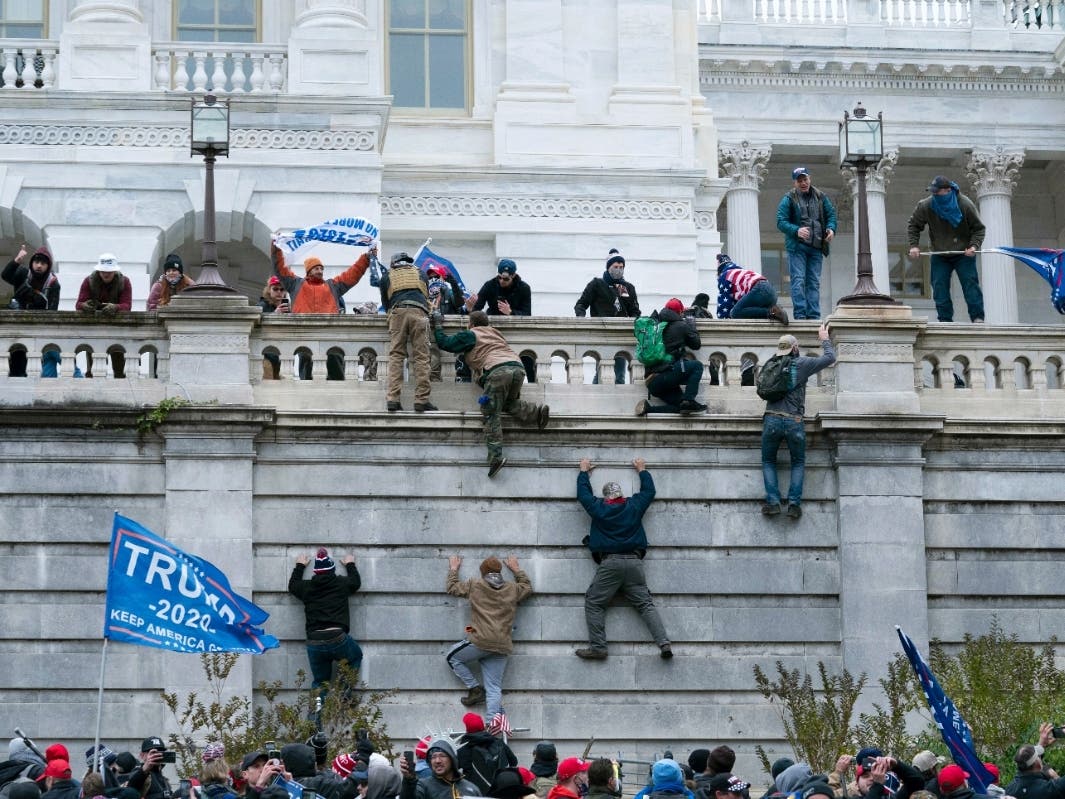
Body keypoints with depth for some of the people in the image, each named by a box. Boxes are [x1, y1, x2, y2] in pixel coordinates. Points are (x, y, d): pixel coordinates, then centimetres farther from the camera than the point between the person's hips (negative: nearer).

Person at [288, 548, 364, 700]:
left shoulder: (307, 588, 10)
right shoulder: (342, 584, 6)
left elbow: (292, 585, 34)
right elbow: (356, 582, 30)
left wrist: (299, 566, 48)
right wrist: (350, 565, 47)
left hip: (314, 644, 2)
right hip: (338, 638, -2)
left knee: (319, 681, 15)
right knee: (356, 656, 28)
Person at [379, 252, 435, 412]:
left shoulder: (387, 276, 25)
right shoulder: (420, 273, 28)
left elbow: (385, 302, 29)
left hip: (397, 312, 0)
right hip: (419, 312, 0)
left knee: (395, 356, -1)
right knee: (421, 357, -3)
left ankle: (392, 399, -12)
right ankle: (421, 400, -10)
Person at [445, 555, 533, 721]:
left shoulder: (475, 586, 4)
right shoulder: (513, 589, 12)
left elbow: (452, 588, 19)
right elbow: (527, 587, 34)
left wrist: (453, 568, 35)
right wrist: (516, 569, 44)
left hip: (480, 641, -4)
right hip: (502, 647, 4)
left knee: (452, 657, 21)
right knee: (494, 689, 3)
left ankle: (475, 689, 11)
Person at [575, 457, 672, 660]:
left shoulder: (598, 508, 7)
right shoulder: (634, 506, 10)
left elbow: (583, 493, 24)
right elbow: (649, 491, 28)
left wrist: (584, 471, 40)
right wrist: (642, 470, 43)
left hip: (609, 563, -3)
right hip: (634, 563, 3)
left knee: (594, 603, 3)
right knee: (645, 604, 2)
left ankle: (597, 647, -9)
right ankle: (664, 643, -12)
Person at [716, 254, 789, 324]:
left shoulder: (724, 276, 15)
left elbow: (723, 300, 7)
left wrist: (723, 319, 9)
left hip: (759, 291, -9)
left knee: (736, 313, -12)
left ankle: (770, 312, -25)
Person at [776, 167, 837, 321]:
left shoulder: (821, 197, 12)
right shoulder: (789, 199, 0)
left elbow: (831, 214, 15)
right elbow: (781, 222, -6)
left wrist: (831, 229, -7)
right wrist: (796, 231, -23)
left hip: (816, 247, 4)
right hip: (797, 246, -4)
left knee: (814, 282, 5)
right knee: (798, 280, -9)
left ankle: (814, 316, 6)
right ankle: (800, 315, -11)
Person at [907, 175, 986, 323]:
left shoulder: (965, 205, -15)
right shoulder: (925, 206, -12)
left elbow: (979, 228, -5)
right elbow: (913, 225, 4)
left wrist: (974, 246, -21)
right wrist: (914, 245, -9)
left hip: (964, 254, -2)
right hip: (939, 255, 2)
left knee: (970, 283, -11)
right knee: (939, 287, -5)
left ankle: (978, 317, -8)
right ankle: (945, 320, 0)